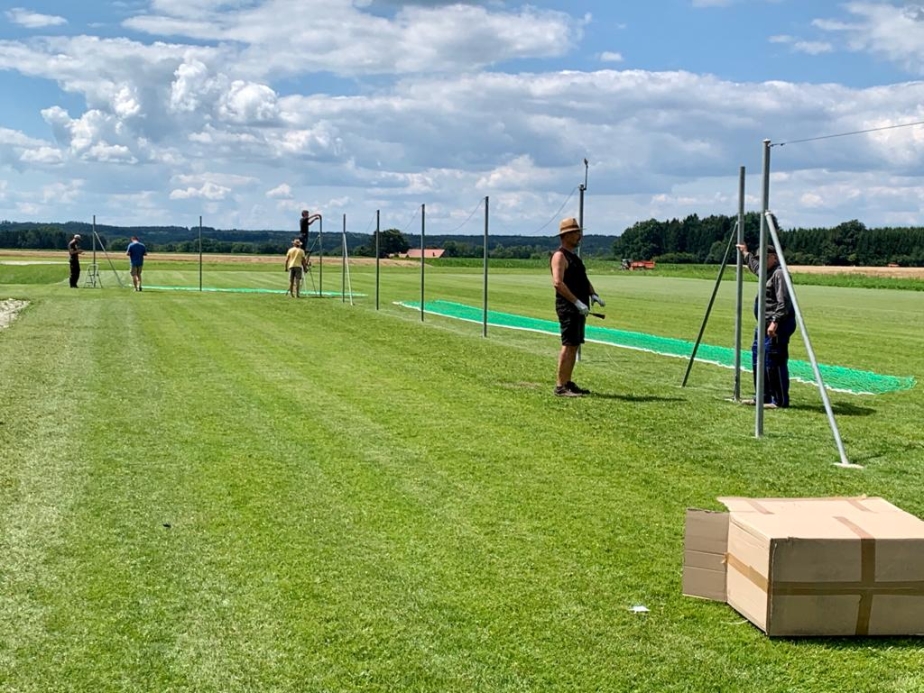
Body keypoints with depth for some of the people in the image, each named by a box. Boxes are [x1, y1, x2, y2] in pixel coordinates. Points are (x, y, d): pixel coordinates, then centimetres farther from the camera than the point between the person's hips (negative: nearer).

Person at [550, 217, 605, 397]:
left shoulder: (574, 257, 19)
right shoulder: (560, 256, -11)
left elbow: (584, 280, 25)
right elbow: (558, 282, -22)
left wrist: (593, 294, 6)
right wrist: (577, 302, -26)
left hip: (578, 308, 10)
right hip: (568, 308, -10)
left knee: (575, 345, 12)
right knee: (568, 345, -11)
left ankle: (568, 382, 18)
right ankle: (560, 386, -10)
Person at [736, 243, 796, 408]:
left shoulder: (779, 274, -13)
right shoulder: (767, 272, 18)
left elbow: (783, 302, -22)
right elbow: (755, 266, 44)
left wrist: (775, 322, -27)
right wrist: (745, 253, 52)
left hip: (778, 325, -11)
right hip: (766, 324, 11)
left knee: (774, 362, -12)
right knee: (758, 359, 15)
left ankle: (780, 401, -9)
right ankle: (764, 398, 22)